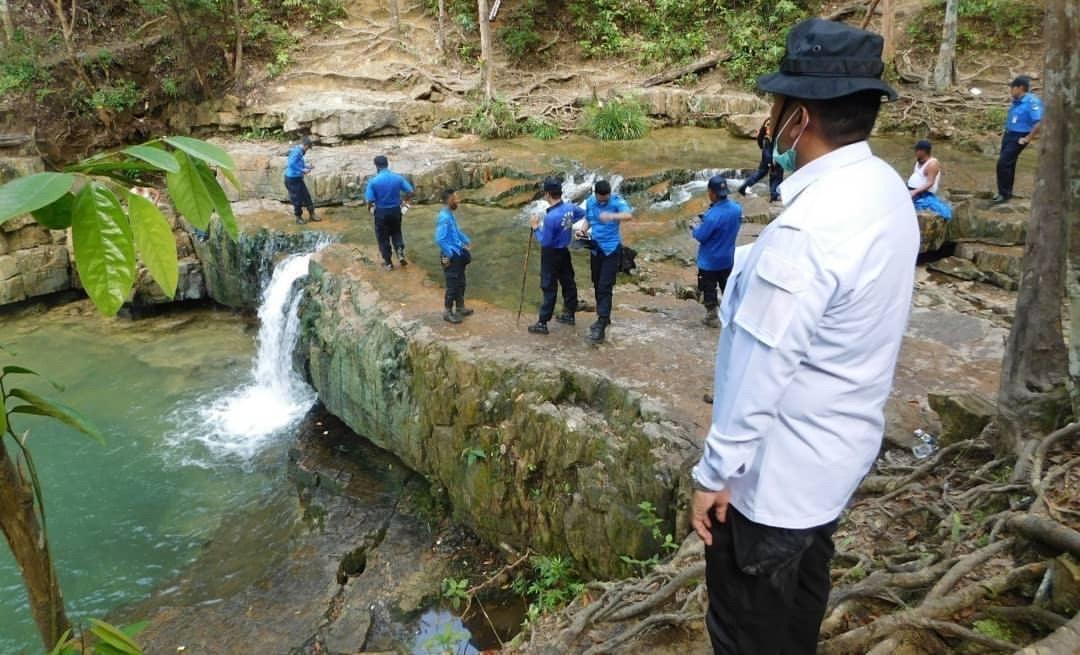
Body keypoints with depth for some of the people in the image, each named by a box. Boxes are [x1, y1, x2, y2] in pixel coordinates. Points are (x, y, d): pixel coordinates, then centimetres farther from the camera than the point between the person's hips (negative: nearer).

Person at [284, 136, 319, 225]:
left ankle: (312, 215, 22)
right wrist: (302, 170, -22)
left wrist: (305, 165, 11)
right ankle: (299, 218, 18)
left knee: (307, 196, 13)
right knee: (297, 200, 3)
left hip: (298, 179, 9)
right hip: (292, 179, -9)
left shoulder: (299, 151, 9)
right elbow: (291, 164, -29)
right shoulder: (296, 152, -20)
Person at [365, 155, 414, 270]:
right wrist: (404, 202, 13)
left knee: (383, 237, 12)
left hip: (381, 212, -3)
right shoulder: (398, 177, -6)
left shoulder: (374, 181, -15)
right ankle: (400, 253, 5)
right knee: (396, 233, 24)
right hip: (396, 210, 3)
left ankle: (388, 263, 19)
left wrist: (370, 208, 6)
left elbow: (370, 201, -15)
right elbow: (410, 192, -4)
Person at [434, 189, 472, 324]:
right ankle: (447, 312, 16)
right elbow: (439, 240, -29)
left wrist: (467, 241, 15)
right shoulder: (444, 217, -23)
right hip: (451, 257, -9)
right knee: (453, 285, 2)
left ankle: (460, 308, 34)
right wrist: (449, 254, -21)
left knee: (461, 283, 19)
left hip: (458, 254, 9)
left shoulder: (451, 215, 8)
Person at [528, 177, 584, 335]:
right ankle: (569, 314, 33)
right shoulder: (569, 207, -5)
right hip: (564, 251, 8)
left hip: (551, 255, -8)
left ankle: (542, 323, 5)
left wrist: (536, 227, -11)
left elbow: (545, 241, -23)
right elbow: (582, 213, 18)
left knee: (549, 288, -2)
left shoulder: (550, 217, -30)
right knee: (568, 282, 17)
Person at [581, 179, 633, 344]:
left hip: (612, 249, -6)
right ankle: (603, 318, 31)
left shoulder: (617, 201, -16)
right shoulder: (590, 202, 1)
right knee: (597, 286, 15)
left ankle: (601, 326, -11)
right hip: (596, 248, 6)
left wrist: (611, 216, -52)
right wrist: (582, 231, -5)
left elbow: (629, 215, -34)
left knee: (605, 287, -11)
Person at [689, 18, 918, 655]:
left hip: (777, 469, -9)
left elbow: (762, 369, -26)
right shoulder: (887, 190, -1)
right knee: (799, 600, 29)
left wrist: (716, 471, -17)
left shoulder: (808, 230, -30)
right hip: (839, 447, 9)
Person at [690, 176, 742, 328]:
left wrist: (695, 229, 1)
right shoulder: (737, 208, -10)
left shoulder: (712, 216, -32)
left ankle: (712, 317, 24)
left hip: (709, 261, -6)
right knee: (727, 286, 23)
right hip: (727, 258, 6)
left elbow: (701, 236, -22)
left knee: (709, 290, 12)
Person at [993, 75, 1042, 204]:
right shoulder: (1017, 101, 6)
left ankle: (1004, 194, -2)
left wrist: (1027, 138, -21)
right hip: (1008, 135, 9)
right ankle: (1007, 192, 27)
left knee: (1003, 163, -12)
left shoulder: (1032, 102, -21)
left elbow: (1040, 123, -27)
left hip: (1018, 138, -9)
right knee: (1008, 164, 15)